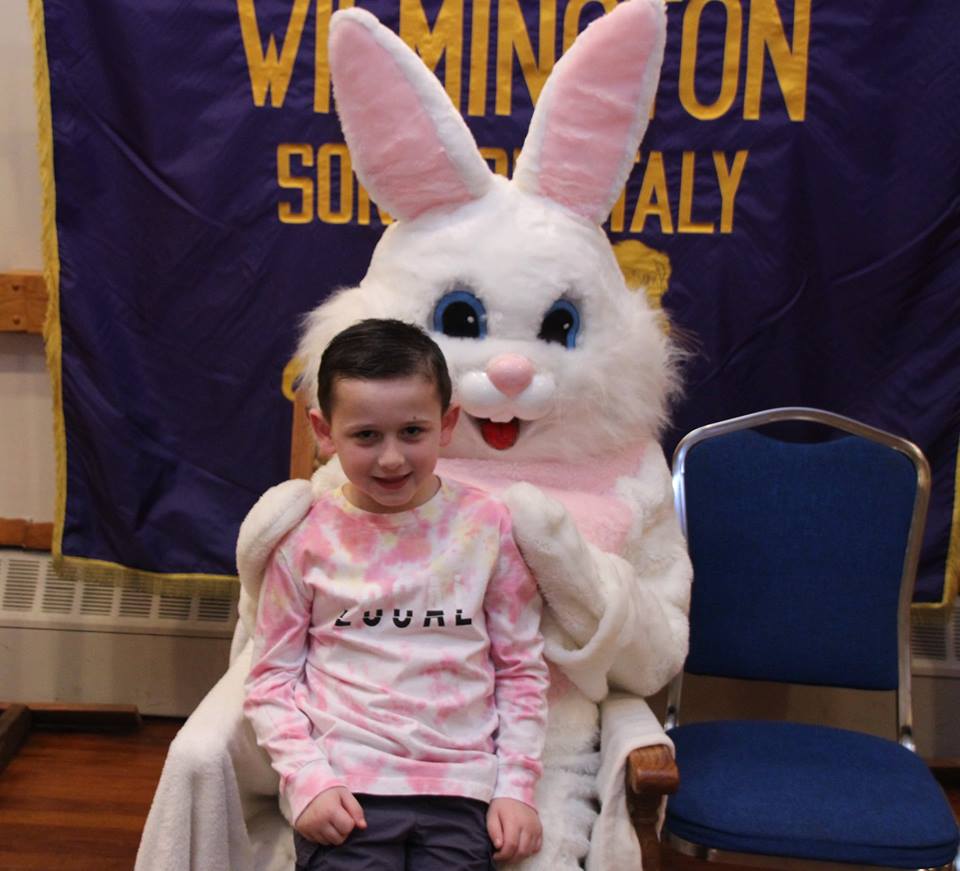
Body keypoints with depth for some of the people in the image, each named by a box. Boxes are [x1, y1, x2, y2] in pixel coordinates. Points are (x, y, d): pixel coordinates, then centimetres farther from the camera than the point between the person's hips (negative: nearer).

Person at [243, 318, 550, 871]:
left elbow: (522, 669, 6)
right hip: (342, 788, 0)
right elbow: (272, 676, 5)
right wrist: (308, 780, -7)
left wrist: (516, 787, 0)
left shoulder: (487, 525, 1)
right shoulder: (306, 538, 0)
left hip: (459, 789, 1)